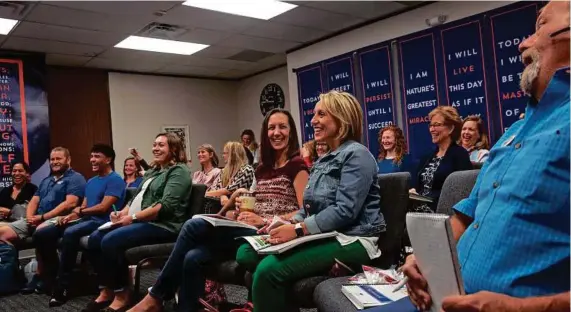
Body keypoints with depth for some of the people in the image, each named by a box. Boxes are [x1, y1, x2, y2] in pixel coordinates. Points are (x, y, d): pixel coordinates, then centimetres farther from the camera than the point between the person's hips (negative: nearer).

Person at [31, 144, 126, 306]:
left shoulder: (115, 180, -6)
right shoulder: (90, 182, 22)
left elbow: (103, 207, -15)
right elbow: (83, 207, 18)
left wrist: (79, 211, -3)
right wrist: (70, 215, -4)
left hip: (101, 222, -9)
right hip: (84, 220, 9)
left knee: (70, 233, -38)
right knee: (41, 234, -4)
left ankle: (62, 286, -30)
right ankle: (53, 276, 2)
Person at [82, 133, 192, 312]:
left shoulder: (179, 171, -8)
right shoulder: (152, 171, 23)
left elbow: (166, 206, -20)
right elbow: (136, 198, 22)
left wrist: (133, 217, -19)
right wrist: (122, 213, 1)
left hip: (162, 225, -9)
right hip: (139, 221, 9)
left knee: (110, 241, -26)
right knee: (94, 239, -5)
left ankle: (121, 296, -12)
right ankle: (106, 292, 3)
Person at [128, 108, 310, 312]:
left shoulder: (297, 165, -2)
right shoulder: (263, 168, 21)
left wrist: (265, 221, -19)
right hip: (251, 231, 7)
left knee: (193, 226, -20)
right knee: (193, 258, -20)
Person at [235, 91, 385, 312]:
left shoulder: (356, 154, -10)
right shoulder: (323, 160, 20)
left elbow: (345, 211, -21)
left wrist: (298, 230, -22)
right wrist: (290, 223, -3)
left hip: (351, 240, -9)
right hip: (323, 236, 9)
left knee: (268, 269, -27)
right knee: (246, 254, -4)